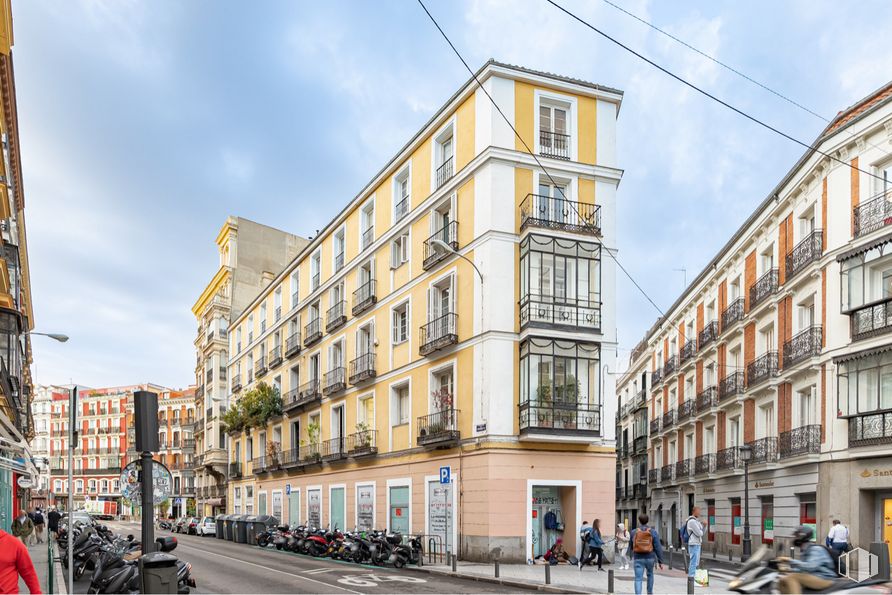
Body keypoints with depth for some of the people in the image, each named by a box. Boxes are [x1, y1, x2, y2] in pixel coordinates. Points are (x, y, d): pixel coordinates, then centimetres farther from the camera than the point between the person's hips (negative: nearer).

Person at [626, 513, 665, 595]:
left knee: (638, 579, -3)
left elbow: (630, 546, 14)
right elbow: (658, 547, -7)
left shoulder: (634, 532, -1)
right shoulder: (653, 532, -5)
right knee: (650, 575, 26)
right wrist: (660, 561, -2)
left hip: (638, 558, -1)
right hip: (650, 558, 1)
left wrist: (631, 556, 34)